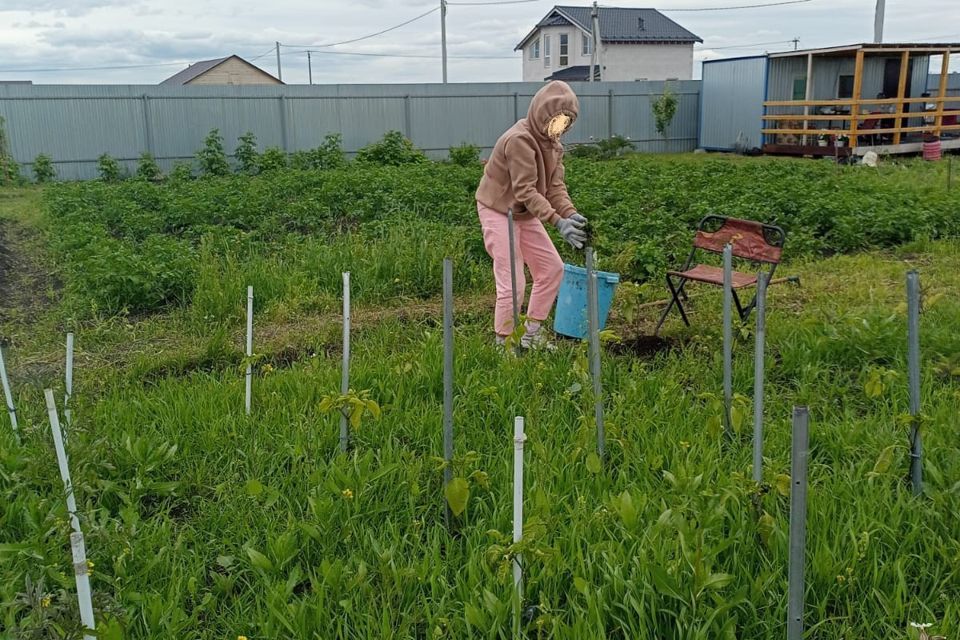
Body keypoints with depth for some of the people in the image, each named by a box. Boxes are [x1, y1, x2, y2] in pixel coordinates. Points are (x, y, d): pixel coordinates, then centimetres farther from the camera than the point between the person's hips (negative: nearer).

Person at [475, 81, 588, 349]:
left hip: (525, 214, 9)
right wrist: (558, 221, -36)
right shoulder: (519, 139, -24)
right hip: (499, 212, -9)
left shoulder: (551, 142, 6)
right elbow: (525, 191, -29)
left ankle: (532, 333, 22)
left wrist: (570, 214, -20)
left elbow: (555, 185, -2)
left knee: (552, 268, 9)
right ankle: (503, 344, 8)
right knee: (513, 285, -9)